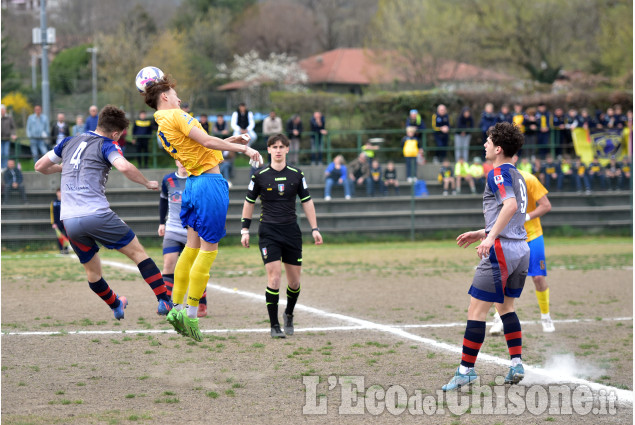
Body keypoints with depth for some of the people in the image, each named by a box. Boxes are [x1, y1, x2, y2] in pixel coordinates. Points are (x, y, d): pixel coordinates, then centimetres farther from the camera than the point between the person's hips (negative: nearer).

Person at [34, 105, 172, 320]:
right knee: (138, 252, 4)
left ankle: (116, 306, 40)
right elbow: (124, 167, -21)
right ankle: (164, 301, -3)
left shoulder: (69, 142, 17)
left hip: (69, 220, 6)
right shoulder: (106, 145, -1)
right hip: (97, 214, -6)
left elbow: (40, 166, 23)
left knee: (92, 271, 21)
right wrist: (148, 183, -6)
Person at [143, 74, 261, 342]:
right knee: (208, 250, -4)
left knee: (192, 247, 15)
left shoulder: (161, 128, 16)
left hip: (193, 183, 9)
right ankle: (191, 314, -4)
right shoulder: (176, 116, -10)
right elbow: (206, 141, -17)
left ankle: (177, 308, 14)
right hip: (210, 183, -9)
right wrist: (242, 148, -11)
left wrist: (229, 141, 19)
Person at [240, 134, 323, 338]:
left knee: (294, 280, 4)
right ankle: (274, 325, -6)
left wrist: (314, 229, 6)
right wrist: (245, 230, 4)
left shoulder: (297, 175, 5)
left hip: (291, 230, 3)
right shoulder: (260, 176, 0)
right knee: (274, 276, -14)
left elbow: (307, 202, 11)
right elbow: (249, 203, 9)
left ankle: (289, 314, 31)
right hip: (268, 231, -3)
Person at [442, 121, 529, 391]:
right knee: (505, 306, 22)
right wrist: (480, 234, 28)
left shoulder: (499, 173, -8)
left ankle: (466, 369, -4)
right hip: (521, 249, 10)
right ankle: (517, 364, 15)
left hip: (502, 249, -10)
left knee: (476, 309, -5)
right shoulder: (517, 176, 19)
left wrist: (490, 238, -30)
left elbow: (510, 206, -26)